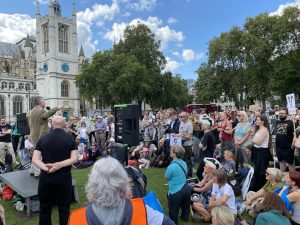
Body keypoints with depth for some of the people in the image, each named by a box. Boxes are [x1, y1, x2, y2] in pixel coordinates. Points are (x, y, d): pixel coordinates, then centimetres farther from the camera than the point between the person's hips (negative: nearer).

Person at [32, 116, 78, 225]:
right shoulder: (70, 138, -5)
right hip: (64, 178, -1)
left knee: (45, 208, 17)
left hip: (46, 178, 2)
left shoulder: (43, 138, 0)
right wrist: (60, 165, -20)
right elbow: (74, 159, -13)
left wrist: (45, 168, -20)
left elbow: (35, 160, -7)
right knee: (64, 208, 13)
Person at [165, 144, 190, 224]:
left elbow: (167, 177, -7)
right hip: (186, 189, 8)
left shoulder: (171, 166, -25)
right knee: (185, 206, 30)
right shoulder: (184, 163, -2)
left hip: (176, 192, -8)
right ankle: (185, 217, 52)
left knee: (173, 213, 12)